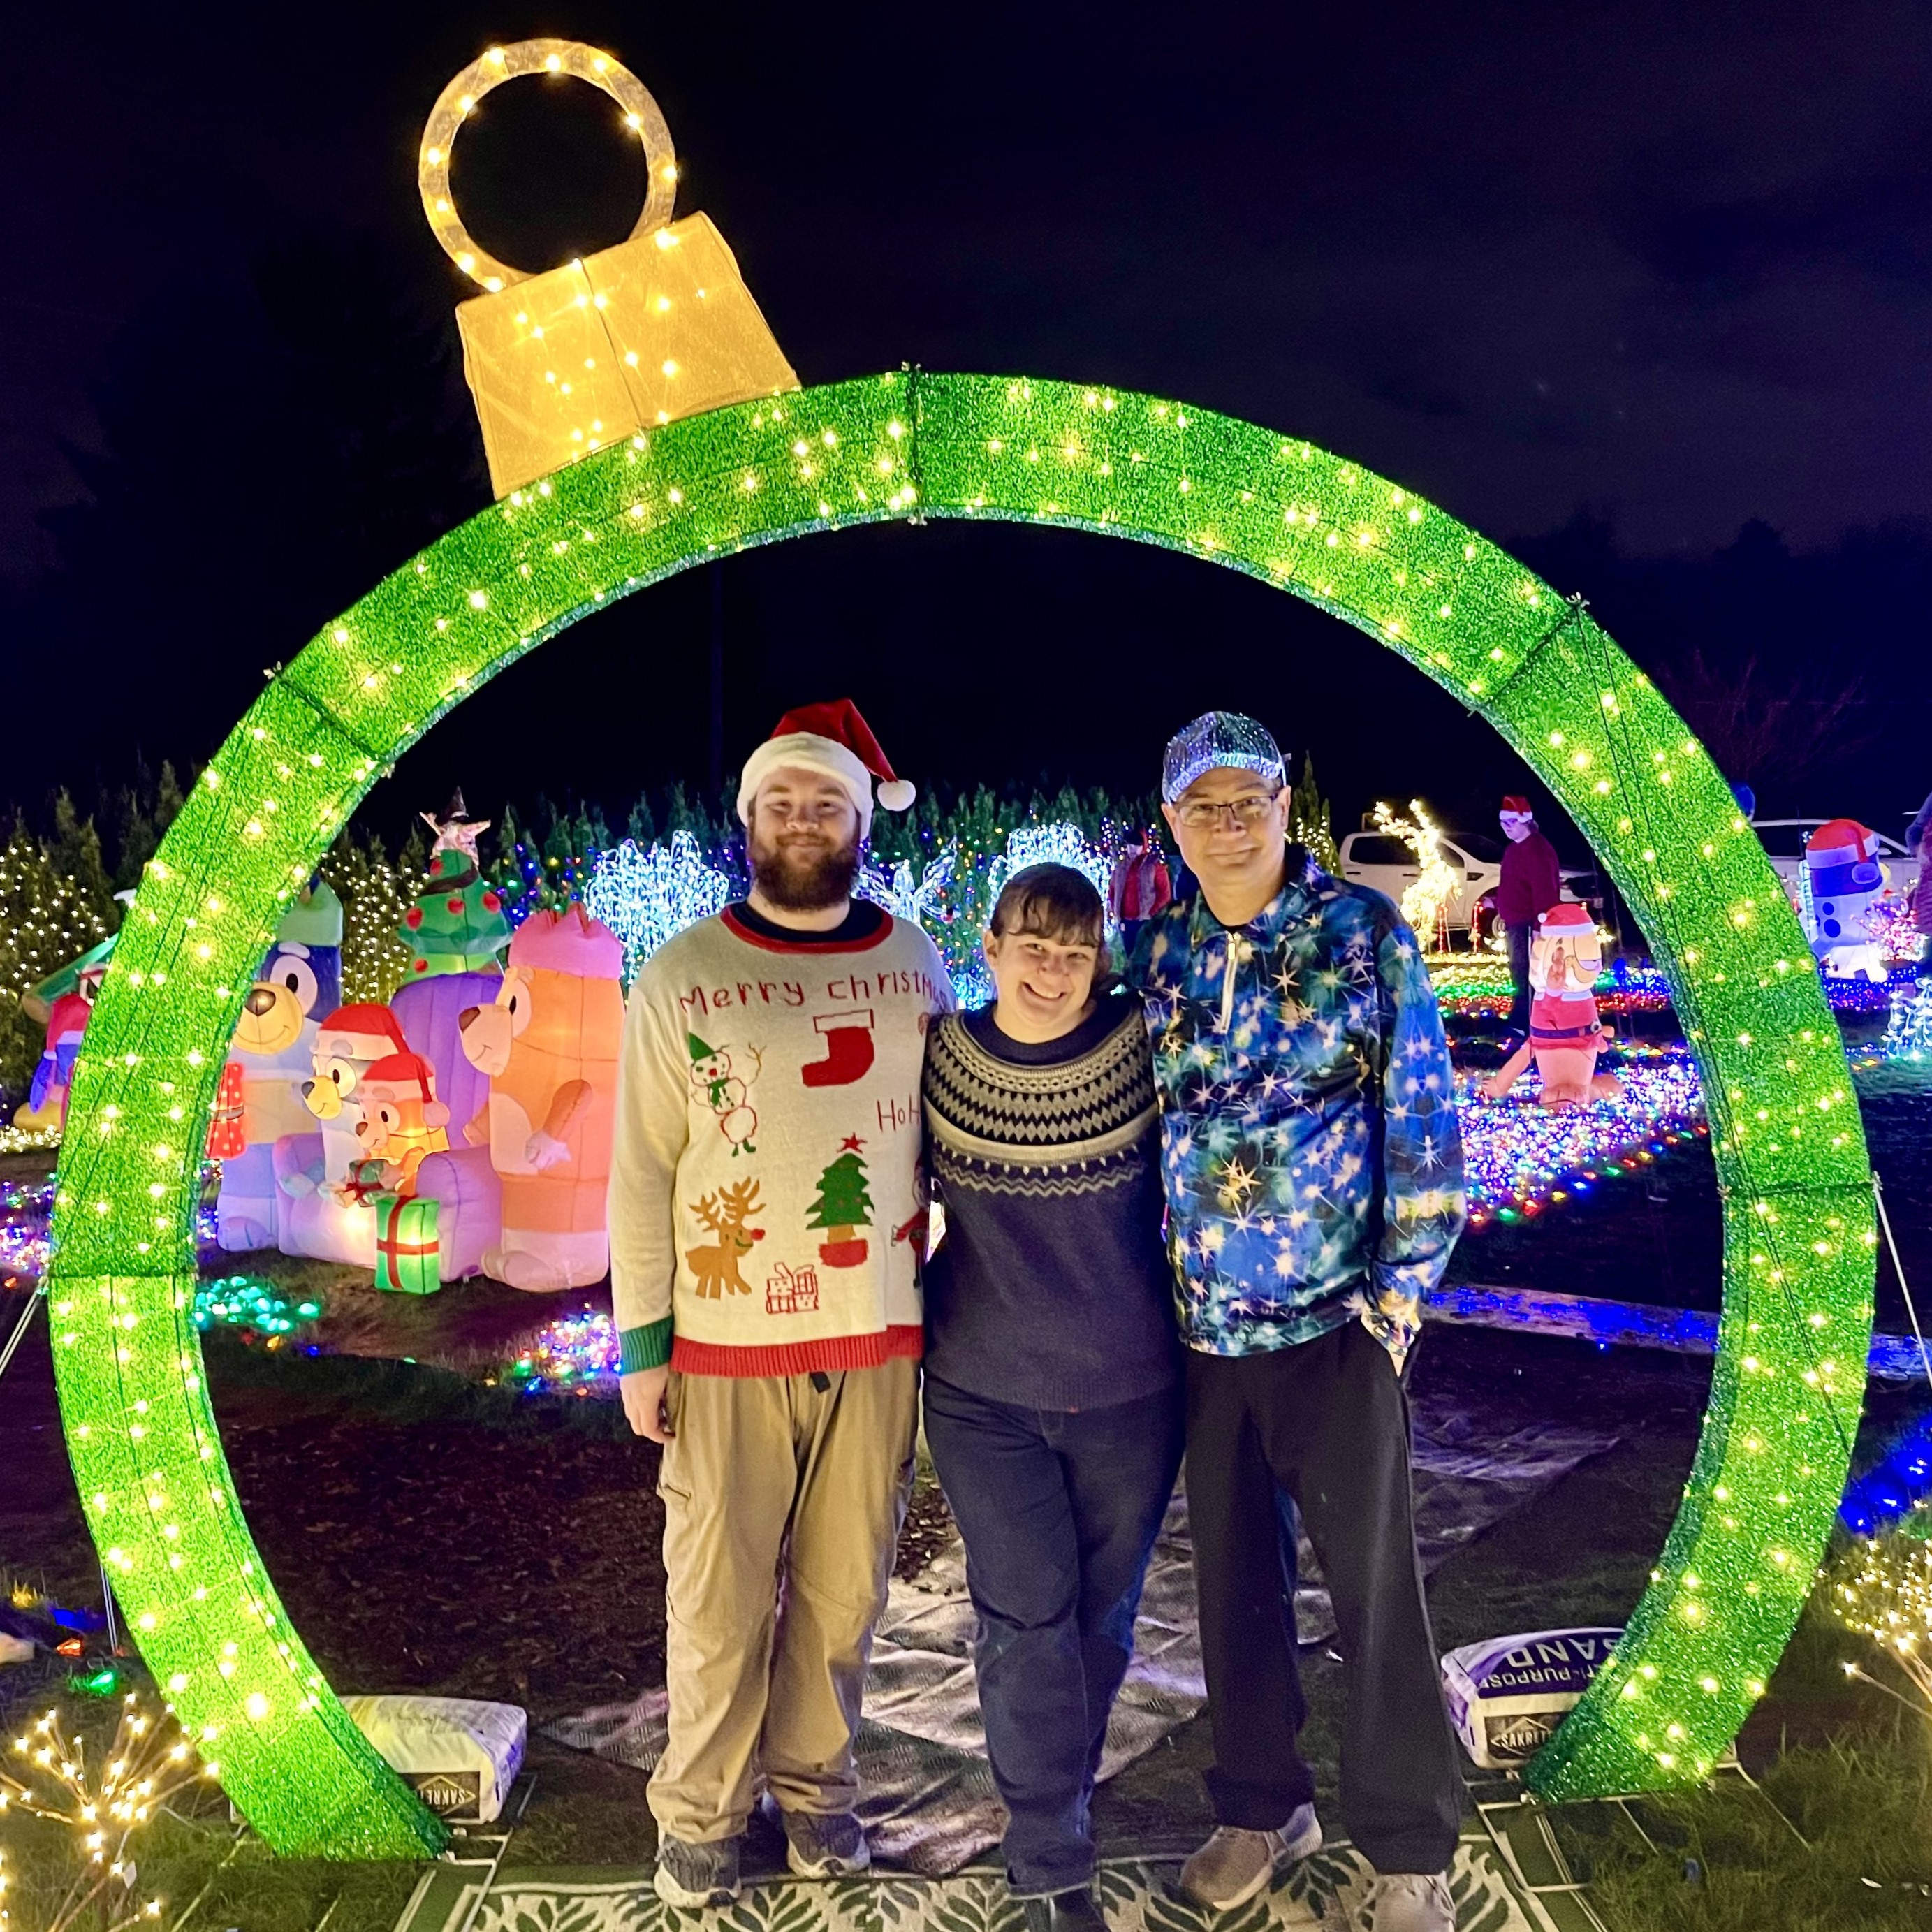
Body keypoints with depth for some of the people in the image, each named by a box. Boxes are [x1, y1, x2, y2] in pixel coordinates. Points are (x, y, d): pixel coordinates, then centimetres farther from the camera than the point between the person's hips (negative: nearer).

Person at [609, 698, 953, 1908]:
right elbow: (641, 1172, -2)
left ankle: (817, 1783, 34)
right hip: (728, 1344, -2)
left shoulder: (916, 964, 5)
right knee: (721, 1595, 7)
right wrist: (641, 1345, -4)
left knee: (844, 1586, 12)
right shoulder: (682, 976, -2)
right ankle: (703, 1811, 29)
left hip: (880, 1336, 2)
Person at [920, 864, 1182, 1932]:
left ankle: (1057, 1796, 40)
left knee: (1102, 1612, 15)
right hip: (983, 1396, 0)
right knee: (1025, 1620, 1)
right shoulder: (938, 1062, -8)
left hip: (1129, 1390, 1)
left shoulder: (1142, 1049, -11)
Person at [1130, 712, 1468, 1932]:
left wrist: (1398, 1293, -10)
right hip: (1201, 1328, 4)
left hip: (1335, 1323, -3)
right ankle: (1263, 1808, 35)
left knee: (1375, 1587, 5)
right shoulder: (1155, 956, 4)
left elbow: (1427, 1122, -6)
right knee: (1233, 1575, 15)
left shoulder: (1366, 935, -6)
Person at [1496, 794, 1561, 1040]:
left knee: (1526, 974, -9)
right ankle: (1520, 1022, 25)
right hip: (1516, 922, 11)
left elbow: (1544, 890, -24)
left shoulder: (1537, 849, -18)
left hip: (1529, 924, -11)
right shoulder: (1514, 848, 15)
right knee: (1519, 973, 17)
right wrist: (1502, 913, 24)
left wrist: (1540, 924, -27)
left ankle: (1524, 1024, -7)